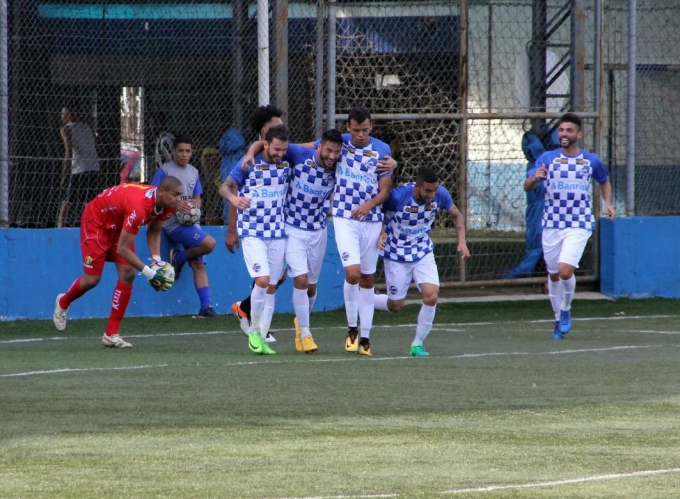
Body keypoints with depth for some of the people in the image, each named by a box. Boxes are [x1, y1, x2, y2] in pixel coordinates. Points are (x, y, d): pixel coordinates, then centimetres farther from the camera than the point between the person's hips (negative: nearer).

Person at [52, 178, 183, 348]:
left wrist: (156, 261, -12)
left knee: (127, 274, -7)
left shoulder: (167, 206, -17)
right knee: (93, 279, -6)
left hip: (119, 224, 7)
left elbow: (153, 232, 2)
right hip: (96, 220, -7)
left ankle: (111, 334, 0)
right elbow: (122, 249, -35)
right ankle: (63, 302, 29)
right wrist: (149, 272, -33)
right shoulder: (138, 206, -42)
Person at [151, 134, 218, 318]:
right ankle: (178, 258, -2)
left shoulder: (193, 172, 16)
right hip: (173, 224, -6)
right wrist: (175, 204, -23)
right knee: (209, 243, -24)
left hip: (191, 223, 7)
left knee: (198, 264, 0)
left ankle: (206, 306, -1)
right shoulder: (165, 170, -4)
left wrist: (195, 204, -3)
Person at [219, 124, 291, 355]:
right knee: (263, 279, -20)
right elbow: (225, 186, -2)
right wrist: (233, 197, -26)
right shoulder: (248, 164, -7)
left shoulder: (286, 165, 3)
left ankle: (262, 338, 11)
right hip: (252, 232, -4)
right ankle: (254, 331, -5)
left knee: (271, 287, 4)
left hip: (278, 233, 4)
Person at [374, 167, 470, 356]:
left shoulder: (440, 195, -15)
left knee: (431, 296, -16)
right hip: (397, 255, -3)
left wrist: (462, 241, -6)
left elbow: (456, 215, 6)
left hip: (424, 253, 3)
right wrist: (380, 234, -28)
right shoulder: (398, 195, -28)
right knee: (395, 305, 5)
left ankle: (417, 344, 1)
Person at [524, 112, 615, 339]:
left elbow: (604, 182, 21)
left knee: (565, 270, -19)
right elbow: (527, 186, -5)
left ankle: (566, 309, 7)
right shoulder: (547, 159, 0)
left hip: (579, 225, -2)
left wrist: (608, 202, 4)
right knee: (553, 275, 9)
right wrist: (534, 178, -28)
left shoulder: (591, 161, 1)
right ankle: (559, 319, 28)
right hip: (552, 224, 2)